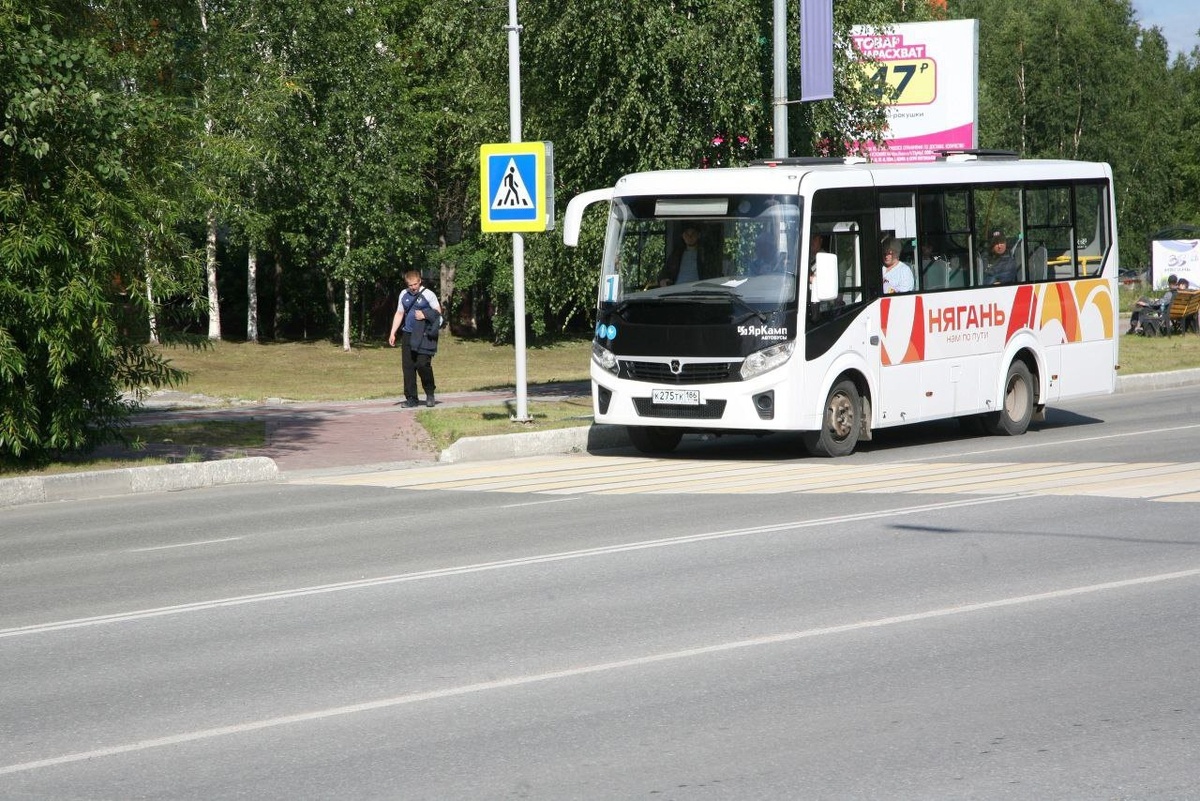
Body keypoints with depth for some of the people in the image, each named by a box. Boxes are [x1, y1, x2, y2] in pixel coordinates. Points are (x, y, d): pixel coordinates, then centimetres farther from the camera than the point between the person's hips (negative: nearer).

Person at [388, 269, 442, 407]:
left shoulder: (428, 294, -3)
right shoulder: (404, 294, 12)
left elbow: (438, 311, 3)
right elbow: (399, 314, 19)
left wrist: (425, 315, -14)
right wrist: (392, 333, 14)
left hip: (424, 336, -5)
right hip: (408, 334, 5)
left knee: (422, 364, -14)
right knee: (408, 366, 1)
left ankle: (430, 393, 6)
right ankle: (411, 398, 8)